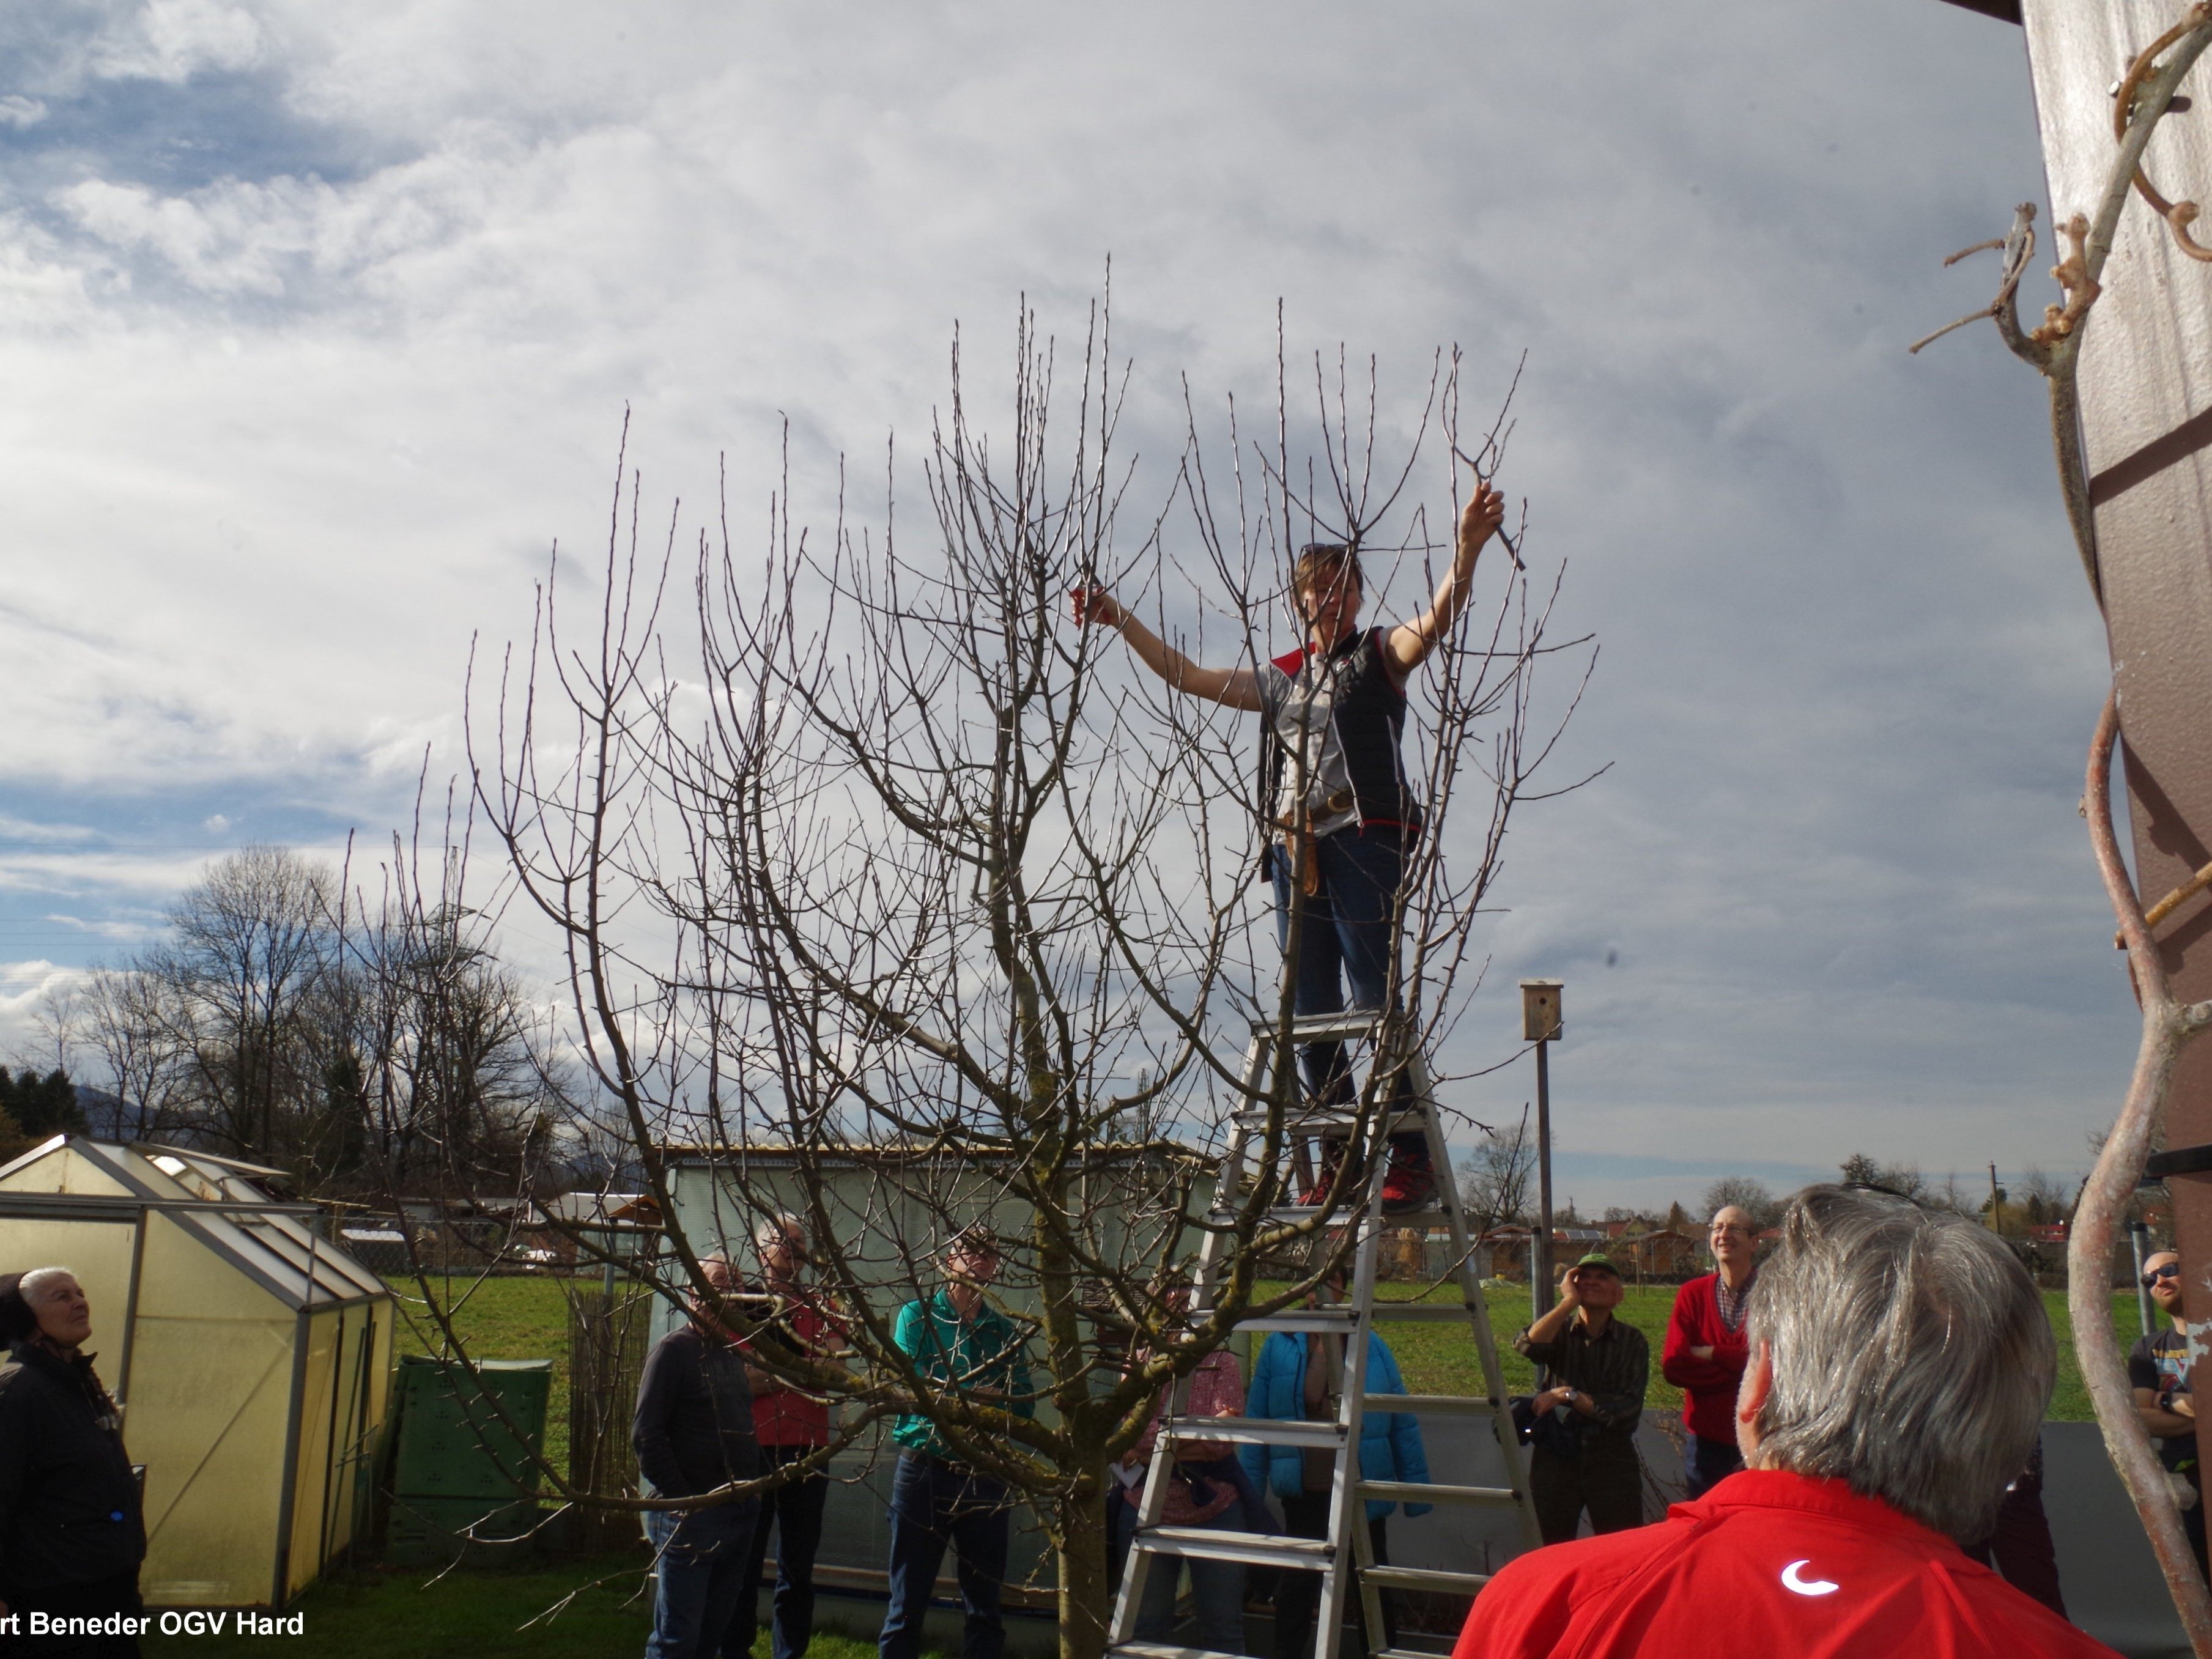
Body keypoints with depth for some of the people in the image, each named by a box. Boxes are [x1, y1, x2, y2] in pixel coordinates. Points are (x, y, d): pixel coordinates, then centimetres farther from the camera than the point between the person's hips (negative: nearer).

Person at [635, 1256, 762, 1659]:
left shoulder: (732, 1353, 16)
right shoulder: (674, 1350, -8)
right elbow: (647, 1434, -14)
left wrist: (750, 1492, 10)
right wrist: (681, 1499, -16)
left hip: (738, 1515, 8)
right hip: (691, 1517, -7)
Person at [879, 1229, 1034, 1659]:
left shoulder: (1004, 1330, 10)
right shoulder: (918, 1315, 2)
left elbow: (1024, 1405, 1)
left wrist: (951, 1393, -15)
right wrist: (984, 1395, -16)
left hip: (986, 1478, 3)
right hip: (925, 1473, -3)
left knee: (984, 1609, 9)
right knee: (907, 1607, 4)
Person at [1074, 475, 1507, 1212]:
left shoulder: (1381, 655, 8)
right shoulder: (1280, 678, 21)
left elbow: (1436, 621, -12)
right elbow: (1187, 675, 25)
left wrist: (1466, 551, -28)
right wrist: (1121, 620, 23)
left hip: (1364, 840, -5)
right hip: (1295, 847, 6)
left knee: (1377, 1001, -11)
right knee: (1310, 1013, 4)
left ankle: (1413, 1157, -5)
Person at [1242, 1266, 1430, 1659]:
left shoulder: (1372, 1346, 0)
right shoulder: (1279, 1346, -3)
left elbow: (1404, 1423, 2)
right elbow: (1256, 1420, 0)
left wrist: (1416, 1487, -2)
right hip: (1303, 1492, 0)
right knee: (1296, 1587, 13)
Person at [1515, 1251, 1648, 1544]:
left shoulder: (1632, 1341, 1)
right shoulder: (1559, 1330, 3)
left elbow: (1627, 1410, -8)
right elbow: (1528, 1345, -21)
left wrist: (1569, 1394, -14)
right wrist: (1569, 1301, -16)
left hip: (1612, 1463, 0)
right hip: (1556, 1457, 1)